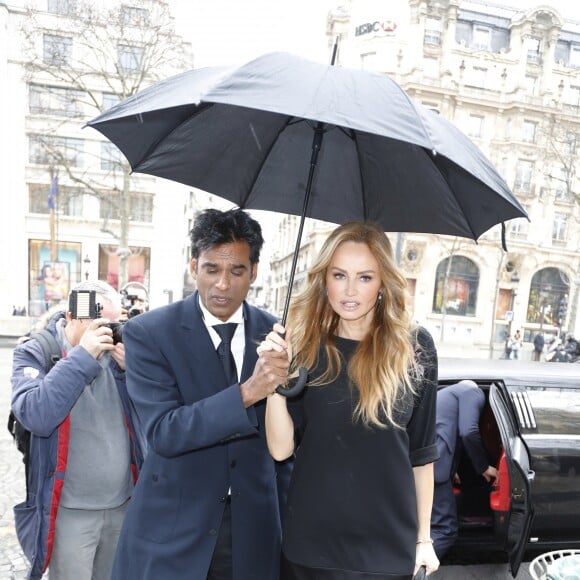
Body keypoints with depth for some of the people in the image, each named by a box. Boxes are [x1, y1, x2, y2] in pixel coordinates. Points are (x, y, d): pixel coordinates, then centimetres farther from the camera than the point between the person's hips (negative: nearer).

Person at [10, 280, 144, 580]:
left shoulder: (116, 352, 1)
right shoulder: (35, 353, -9)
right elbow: (34, 416, -26)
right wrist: (82, 357, -27)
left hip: (123, 503, 4)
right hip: (70, 511, -4)